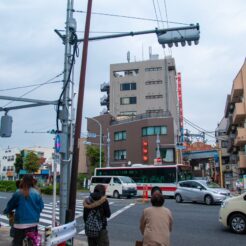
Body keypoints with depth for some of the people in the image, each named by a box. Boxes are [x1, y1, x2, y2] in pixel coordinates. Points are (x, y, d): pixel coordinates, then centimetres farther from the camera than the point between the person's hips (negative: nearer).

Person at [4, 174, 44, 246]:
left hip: (21, 222, -2)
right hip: (33, 222, 2)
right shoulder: (37, 193, -6)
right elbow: (41, 206, 1)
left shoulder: (18, 193, -10)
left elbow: (10, 205, 4)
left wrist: (6, 211, 26)